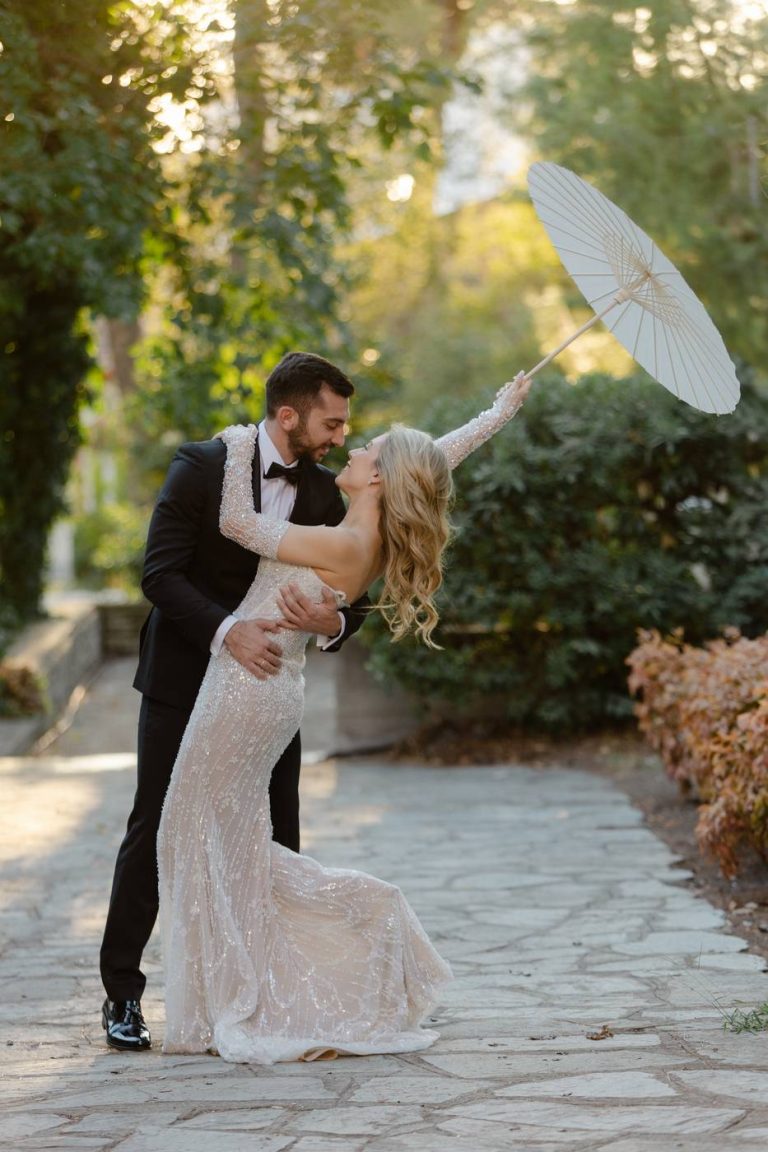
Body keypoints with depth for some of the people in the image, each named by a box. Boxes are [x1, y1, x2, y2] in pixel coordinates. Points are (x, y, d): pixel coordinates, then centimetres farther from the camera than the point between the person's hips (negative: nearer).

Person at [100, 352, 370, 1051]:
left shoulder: (324, 494, 1)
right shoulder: (202, 467, -12)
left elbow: (353, 599, 1)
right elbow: (160, 573, -19)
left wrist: (333, 622, -24)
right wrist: (227, 631, -32)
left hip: (269, 682, 4)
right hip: (185, 678, -4)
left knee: (276, 838, 3)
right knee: (155, 831, 0)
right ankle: (123, 993, 9)